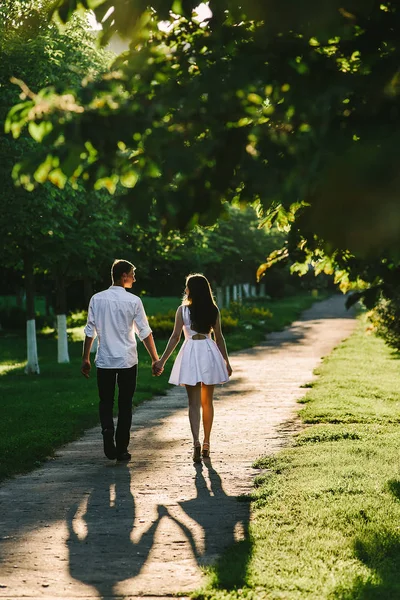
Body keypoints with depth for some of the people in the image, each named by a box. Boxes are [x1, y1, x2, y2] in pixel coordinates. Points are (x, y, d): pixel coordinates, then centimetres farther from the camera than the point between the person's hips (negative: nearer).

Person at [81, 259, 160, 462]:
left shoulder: (97, 299, -1)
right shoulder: (133, 301, -7)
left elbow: (90, 331, 2)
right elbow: (145, 333, -5)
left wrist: (85, 358, 11)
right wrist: (155, 359, 3)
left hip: (104, 360, 2)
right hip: (127, 361, -1)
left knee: (105, 401, 13)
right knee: (125, 404, 8)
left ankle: (107, 429, -15)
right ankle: (121, 449, 8)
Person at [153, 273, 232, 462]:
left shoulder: (183, 310, -5)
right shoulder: (213, 310, 2)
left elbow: (175, 337, -6)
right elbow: (219, 338, 5)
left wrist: (162, 361, -1)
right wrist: (226, 361, 14)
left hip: (191, 352, -2)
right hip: (209, 353, 2)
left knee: (194, 403, -1)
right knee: (207, 402, 13)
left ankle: (196, 443, -16)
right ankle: (206, 444, 17)